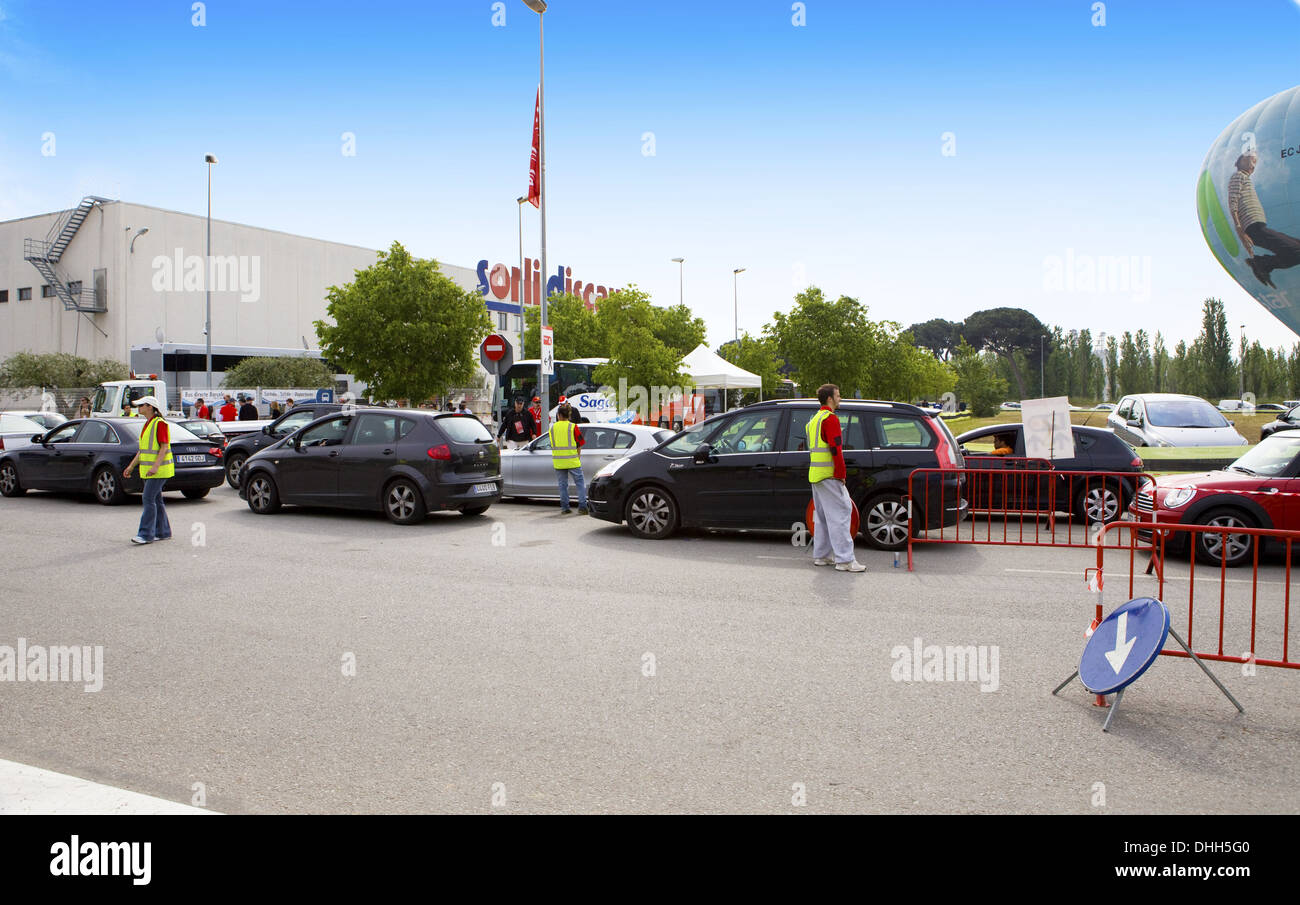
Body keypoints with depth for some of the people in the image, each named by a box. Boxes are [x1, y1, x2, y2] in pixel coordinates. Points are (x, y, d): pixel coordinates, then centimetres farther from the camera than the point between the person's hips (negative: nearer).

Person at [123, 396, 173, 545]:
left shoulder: (160, 423, -12)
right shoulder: (147, 424, 17)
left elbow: (164, 447, -18)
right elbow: (142, 449, 22)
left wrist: (155, 466, -27)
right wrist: (131, 466, 18)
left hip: (159, 469, -9)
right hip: (148, 469, 9)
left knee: (148, 499, -12)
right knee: (156, 500, 10)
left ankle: (146, 534, -11)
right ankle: (163, 532, 16)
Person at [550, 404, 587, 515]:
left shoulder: (552, 428, 6)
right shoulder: (573, 427, -4)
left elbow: (552, 445, 13)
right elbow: (579, 445, -1)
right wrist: (578, 457, 9)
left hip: (558, 462, 3)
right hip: (573, 461, -3)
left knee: (562, 485, 11)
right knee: (580, 483, 5)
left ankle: (564, 507, 11)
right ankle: (582, 506, -2)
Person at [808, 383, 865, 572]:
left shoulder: (814, 419, 19)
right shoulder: (830, 418, -12)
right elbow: (835, 449, -19)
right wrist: (841, 474, -14)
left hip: (815, 475, 10)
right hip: (829, 475, -10)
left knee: (822, 515, 15)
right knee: (840, 514, -10)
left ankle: (821, 555, 20)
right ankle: (845, 560, -12)